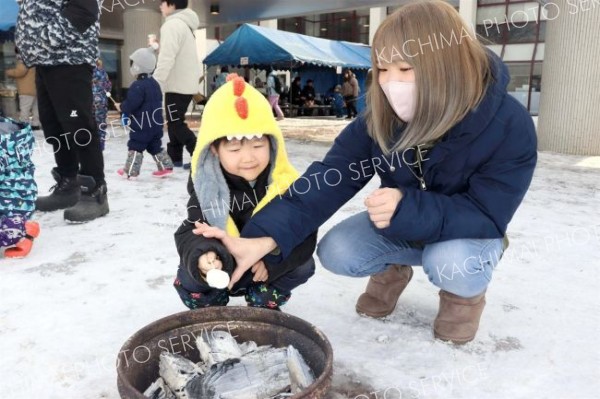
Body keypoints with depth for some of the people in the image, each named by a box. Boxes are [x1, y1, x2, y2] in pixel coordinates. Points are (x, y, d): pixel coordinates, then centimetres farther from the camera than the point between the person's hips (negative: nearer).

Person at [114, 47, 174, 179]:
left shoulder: (138, 86, -19)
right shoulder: (154, 83, 10)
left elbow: (131, 104, -23)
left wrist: (121, 107, -3)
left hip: (142, 125, -9)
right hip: (156, 123, 9)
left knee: (135, 146, -2)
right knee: (155, 146, 16)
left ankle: (130, 171, 2)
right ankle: (165, 167, 16)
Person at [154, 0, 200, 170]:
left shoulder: (173, 24, -13)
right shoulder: (185, 25, 19)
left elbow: (166, 59, -22)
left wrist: (154, 84, -21)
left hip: (177, 84, -10)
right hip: (186, 83, 10)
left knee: (176, 124, -6)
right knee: (175, 121, 16)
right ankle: (174, 157, 23)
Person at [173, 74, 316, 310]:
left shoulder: (286, 182, -22)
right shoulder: (207, 188, -20)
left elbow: (304, 234, -20)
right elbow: (191, 233, -25)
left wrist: (273, 261, -33)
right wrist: (202, 257, -49)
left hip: (270, 267, 0)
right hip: (222, 269, 0)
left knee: (303, 266, -22)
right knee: (188, 281, -23)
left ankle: (263, 306, 6)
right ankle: (211, 310, 14)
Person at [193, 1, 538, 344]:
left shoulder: (509, 126, -29)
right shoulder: (379, 120, -21)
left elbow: (487, 216, -29)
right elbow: (328, 181, -29)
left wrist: (408, 210, -46)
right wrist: (264, 238, -42)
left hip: (468, 231, -3)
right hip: (402, 227, 3)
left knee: (451, 265, -35)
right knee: (336, 253, -17)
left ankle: (466, 291, 3)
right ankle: (392, 270, 16)